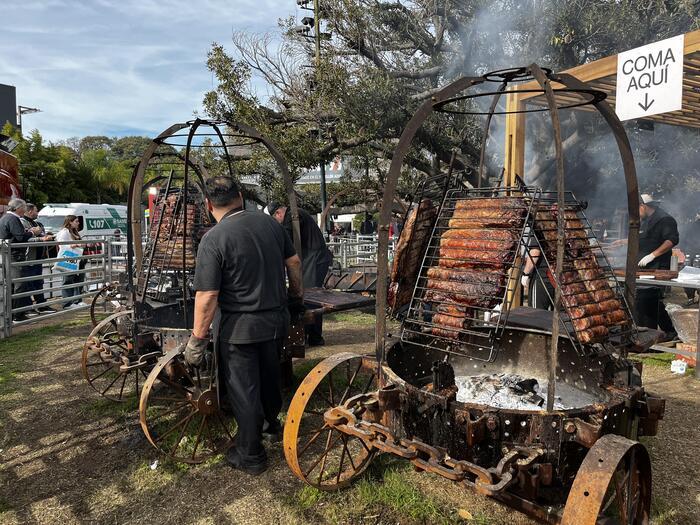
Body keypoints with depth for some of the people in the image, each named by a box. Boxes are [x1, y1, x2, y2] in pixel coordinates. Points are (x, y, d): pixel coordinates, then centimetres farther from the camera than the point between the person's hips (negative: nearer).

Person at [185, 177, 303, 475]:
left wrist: (197, 341, -11)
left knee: (243, 392, 10)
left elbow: (207, 297, -20)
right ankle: (272, 420, 49)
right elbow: (294, 262, 8)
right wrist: (297, 297, 23)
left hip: (239, 329, -5)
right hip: (276, 320, 6)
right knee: (270, 376, 26)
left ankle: (251, 456, 24)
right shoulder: (270, 223, -1)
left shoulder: (213, 239, -18)